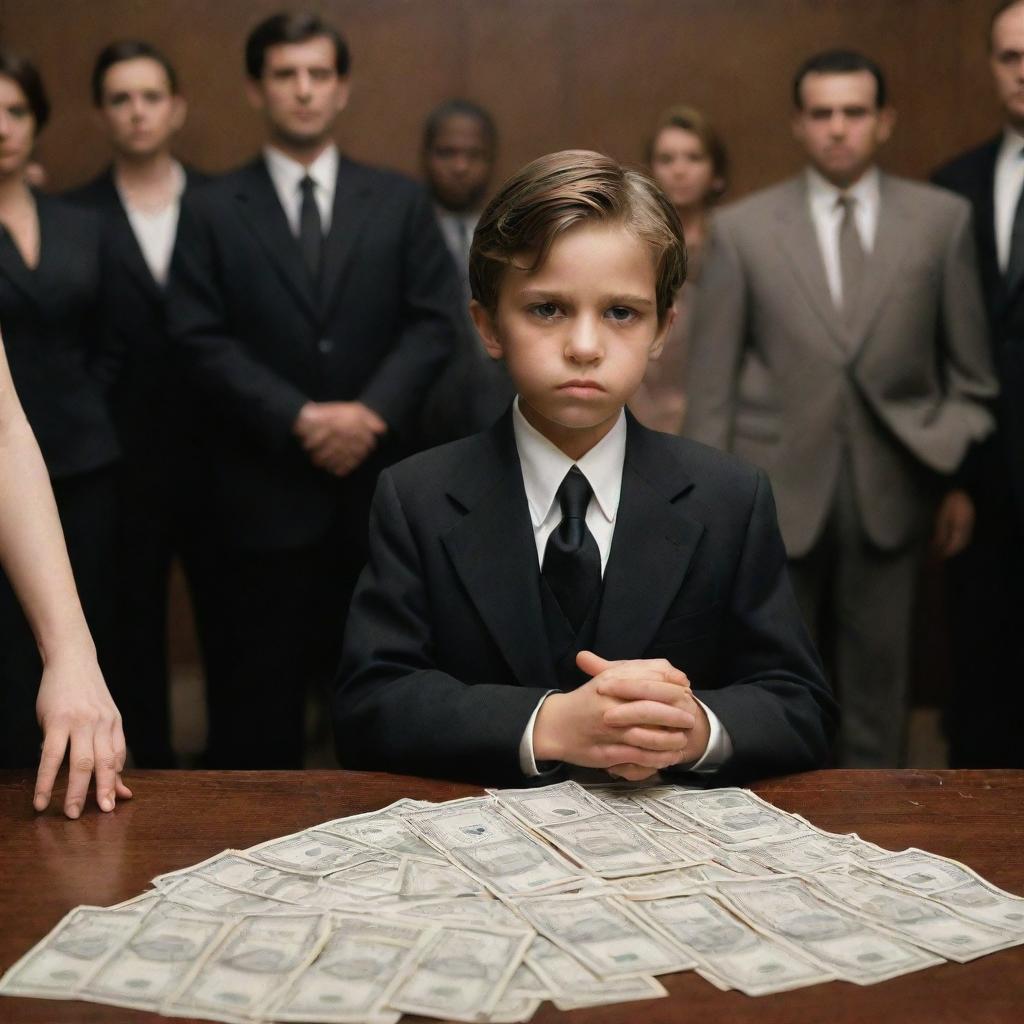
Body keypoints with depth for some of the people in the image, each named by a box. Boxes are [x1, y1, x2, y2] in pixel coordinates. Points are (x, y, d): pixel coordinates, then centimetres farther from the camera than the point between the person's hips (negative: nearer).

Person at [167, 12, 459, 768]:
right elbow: (201, 338, -4)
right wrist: (298, 419, -15)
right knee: (265, 678, 4)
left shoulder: (400, 202, 8)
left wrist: (372, 411, -14)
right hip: (266, 482, -1)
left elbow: (434, 319, 1)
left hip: (378, 477, 2)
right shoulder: (213, 209, 4)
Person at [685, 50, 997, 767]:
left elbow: (969, 367, 6)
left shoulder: (943, 219, 1)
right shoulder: (743, 229, 0)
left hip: (889, 487, 1)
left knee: (879, 674, 9)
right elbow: (713, 376, 1)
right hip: (777, 488, -1)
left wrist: (963, 479, 5)